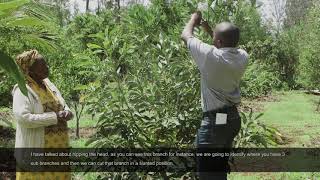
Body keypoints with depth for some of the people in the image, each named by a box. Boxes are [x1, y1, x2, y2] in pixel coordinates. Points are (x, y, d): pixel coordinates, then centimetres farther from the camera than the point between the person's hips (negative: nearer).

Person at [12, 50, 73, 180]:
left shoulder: (49, 85, 10)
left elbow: (64, 107, 16)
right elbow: (23, 118, -23)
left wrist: (67, 113, -8)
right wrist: (54, 117, -22)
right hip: (36, 149, -7)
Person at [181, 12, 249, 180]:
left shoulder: (210, 55, -19)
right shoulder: (242, 57, -1)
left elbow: (185, 35, -3)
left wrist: (194, 19, 15)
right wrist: (209, 30, 25)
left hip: (215, 120, -7)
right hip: (233, 118, 8)